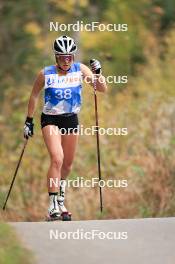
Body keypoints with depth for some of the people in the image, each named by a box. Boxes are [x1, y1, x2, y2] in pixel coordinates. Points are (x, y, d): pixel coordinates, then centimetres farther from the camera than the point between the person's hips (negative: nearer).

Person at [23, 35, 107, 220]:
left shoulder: (80, 69, -7)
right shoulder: (45, 74, -11)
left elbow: (103, 89, -8)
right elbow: (34, 96, 3)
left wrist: (98, 73, -27)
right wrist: (29, 121, 6)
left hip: (71, 119, 3)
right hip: (50, 119, -3)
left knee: (68, 163, 14)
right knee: (57, 159, -21)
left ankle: (60, 185, 47)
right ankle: (53, 204, -19)